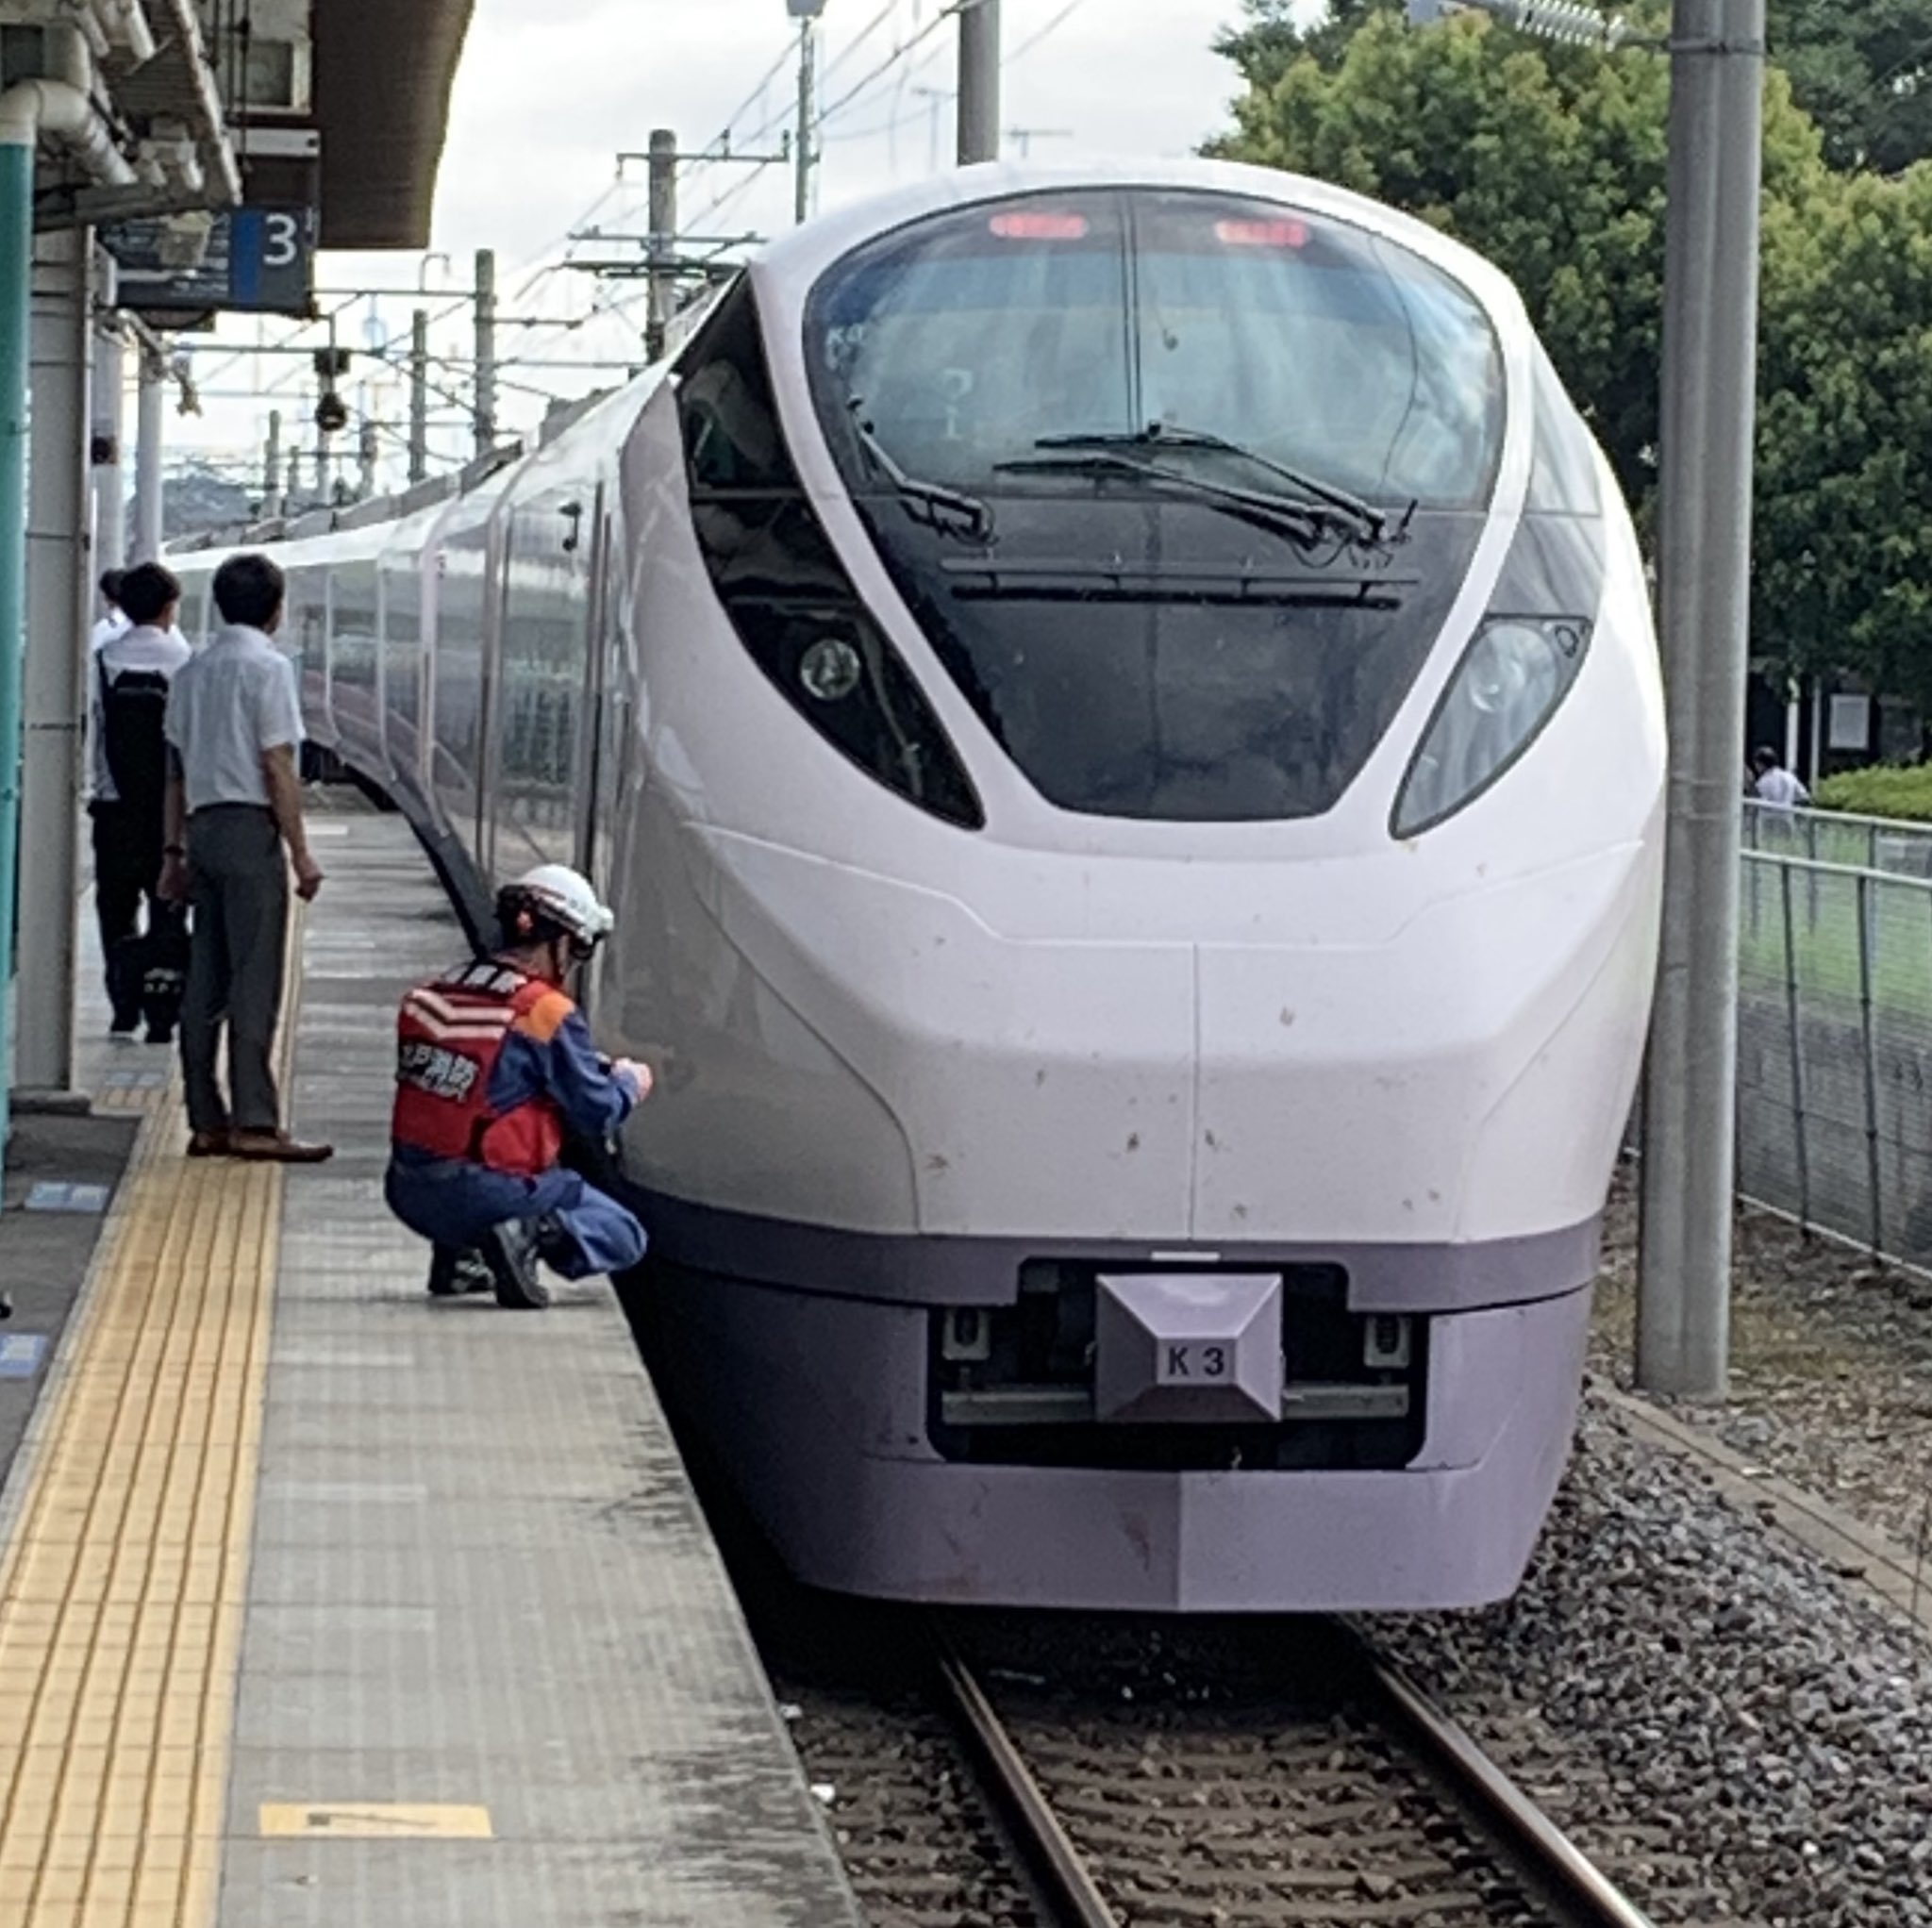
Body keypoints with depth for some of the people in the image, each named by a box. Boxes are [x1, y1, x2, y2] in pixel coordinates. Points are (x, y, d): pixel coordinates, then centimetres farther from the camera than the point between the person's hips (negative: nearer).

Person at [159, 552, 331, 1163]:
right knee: (254, 981, -8)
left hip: (203, 828, 7)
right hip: (251, 829, -7)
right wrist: (301, 854, -10)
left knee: (204, 982, 7)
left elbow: (175, 772, 15)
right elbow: (277, 769, -13)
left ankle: (206, 1122, 9)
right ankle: (253, 1122, -12)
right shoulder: (267, 668, -8)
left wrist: (175, 850, 19)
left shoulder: (191, 672, 14)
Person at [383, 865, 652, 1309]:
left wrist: (598, 1071, 24)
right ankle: (531, 1234, -14)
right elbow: (598, 1117, -5)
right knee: (623, 1239, 14)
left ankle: (456, 1256, 19)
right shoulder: (548, 1014, -13)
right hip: (484, 1195, -6)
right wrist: (628, 1083, 18)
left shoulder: (429, 996, 7)